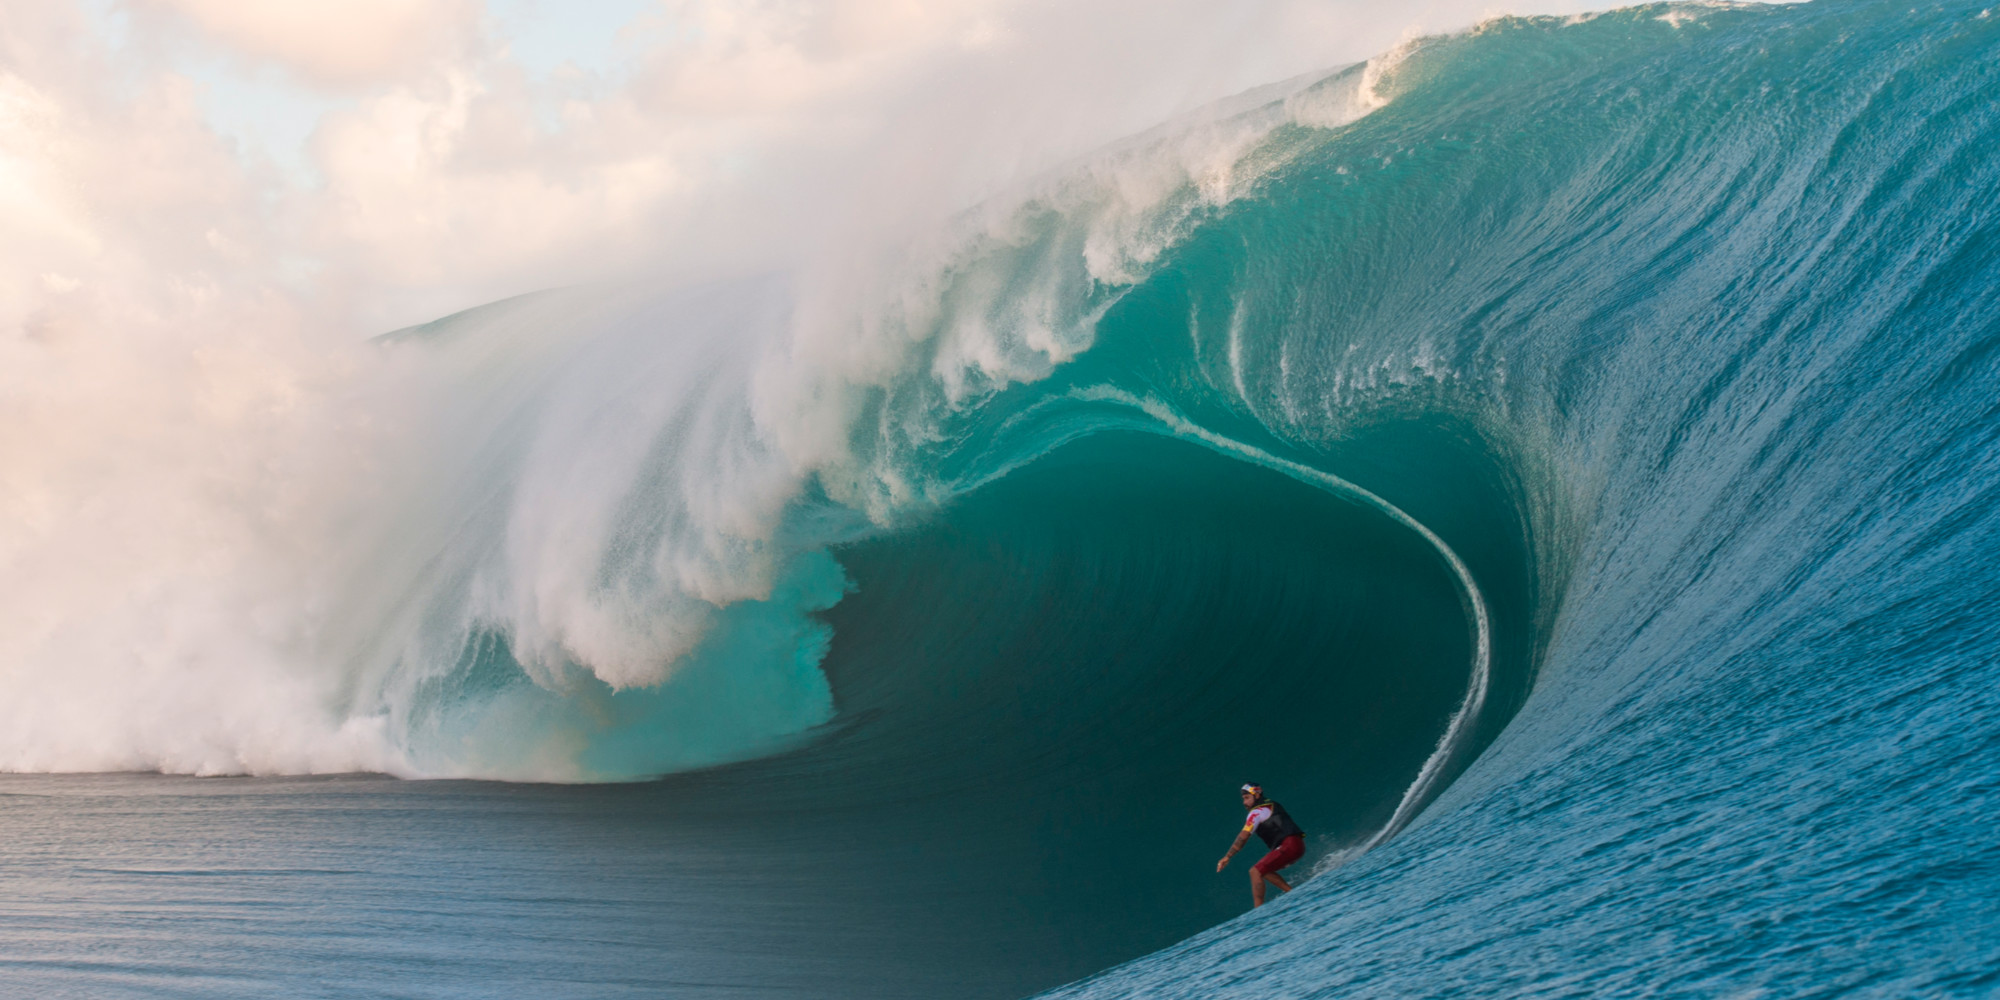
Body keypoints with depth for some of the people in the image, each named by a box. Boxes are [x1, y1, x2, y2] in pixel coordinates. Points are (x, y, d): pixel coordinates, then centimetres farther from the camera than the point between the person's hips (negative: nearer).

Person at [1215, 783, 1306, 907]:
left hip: (1289, 845, -10)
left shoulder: (1256, 812, -4)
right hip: (1298, 845, 10)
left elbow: (1243, 836, -11)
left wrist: (1227, 857, -10)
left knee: (1255, 871, -11)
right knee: (1264, 871, 18)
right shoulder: (1271, 806, 23)